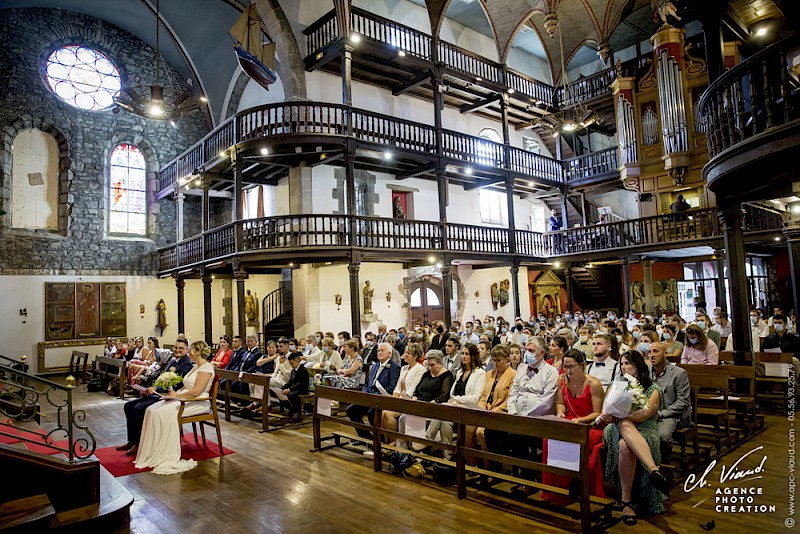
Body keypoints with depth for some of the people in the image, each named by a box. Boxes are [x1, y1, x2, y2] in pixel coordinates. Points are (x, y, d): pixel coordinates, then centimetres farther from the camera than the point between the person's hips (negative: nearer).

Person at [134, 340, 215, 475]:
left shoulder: (206, 368, -12)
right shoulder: (196, 366, 19)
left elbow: (195, 391, -20)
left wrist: (176, 395, -13)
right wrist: (174, 393, 2)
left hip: (197, 403, -10)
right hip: (183, 398, 10)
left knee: (164, 412, -26)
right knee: (151, 410, -7)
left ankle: (166, 456, -16)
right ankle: (151, 450, -4)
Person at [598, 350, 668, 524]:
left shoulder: (653, 390, 12)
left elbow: (643, 415, -8)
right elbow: (609, 414, 14)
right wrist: (609, 416, -12)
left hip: (645, 432, -2)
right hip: (619, 430, 2)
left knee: (625, 445, -40)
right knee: (625, 424, -39)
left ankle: (626, 500, -40)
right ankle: (654, 470, -49)